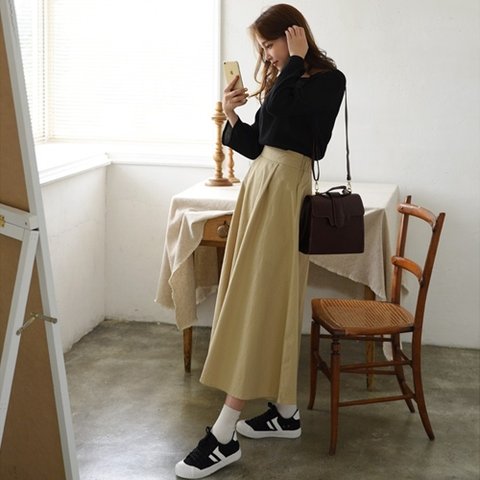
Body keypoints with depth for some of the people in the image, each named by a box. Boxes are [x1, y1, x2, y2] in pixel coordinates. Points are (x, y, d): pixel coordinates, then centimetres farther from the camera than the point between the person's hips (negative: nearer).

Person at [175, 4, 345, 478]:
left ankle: (224, 436, -7)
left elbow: (279, 115, -22)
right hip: (261, 182, 9)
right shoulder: (282, 80, 17)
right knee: (269, 302, 11)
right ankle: (285, 412, 21)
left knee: (257, 301, -10)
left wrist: (294, 62, -12)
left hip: (283, 189, -9)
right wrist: (232, 117, 1)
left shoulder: (328, 79, -6)